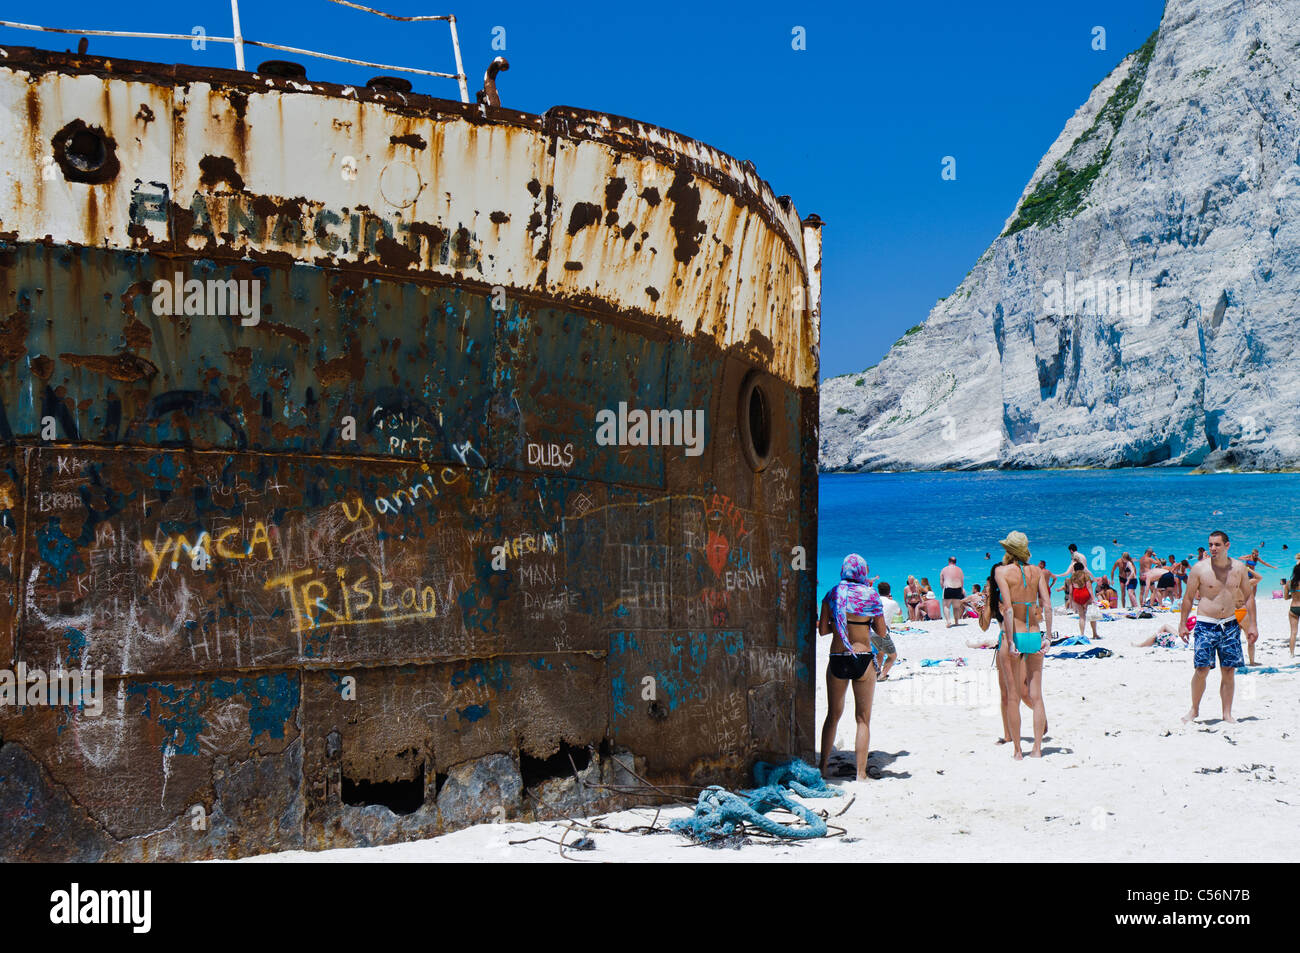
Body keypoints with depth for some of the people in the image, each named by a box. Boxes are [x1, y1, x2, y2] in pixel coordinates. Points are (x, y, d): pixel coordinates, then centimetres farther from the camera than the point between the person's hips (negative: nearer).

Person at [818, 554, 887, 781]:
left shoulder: (832, 594, 1)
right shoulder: (870, 595, -5)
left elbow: (823, 630, 3)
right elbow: (882, 632, 0)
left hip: (837, 660, 2)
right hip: (863, 660, -2)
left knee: (833, 716, 16)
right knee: (863, 719, 4)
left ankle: (822, 768, 20)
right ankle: (860, 774, 1)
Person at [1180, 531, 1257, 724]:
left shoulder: (1239, 567, 5)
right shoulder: (1199, 568, -4)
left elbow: (1249, 595, 13)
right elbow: (1188, 597, 2)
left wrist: (1252, 624, 8)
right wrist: (1182, 624, 0)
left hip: (1230, 624, 3)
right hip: (1206, 624, -3)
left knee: (1229, 671, 3)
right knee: (1202, 669, -10)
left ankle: (1227, 713, 11)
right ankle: (1194, 710, 6)